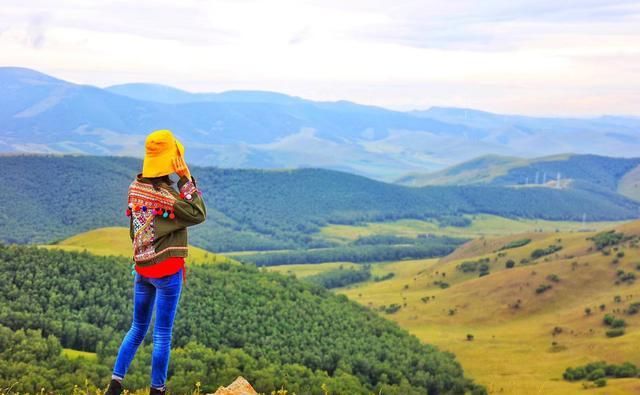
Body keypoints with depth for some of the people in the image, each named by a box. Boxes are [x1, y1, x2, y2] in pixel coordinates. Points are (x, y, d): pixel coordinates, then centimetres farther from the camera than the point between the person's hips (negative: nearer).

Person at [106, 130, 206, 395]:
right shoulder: (167, 195, -21)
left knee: (137, 329, 18)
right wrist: (188, 180, -12)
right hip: (167, 269, -7)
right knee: (162, 335, 3)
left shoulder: (135, 187, 1)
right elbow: (198, 215, -9)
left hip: (141, 267, 7)